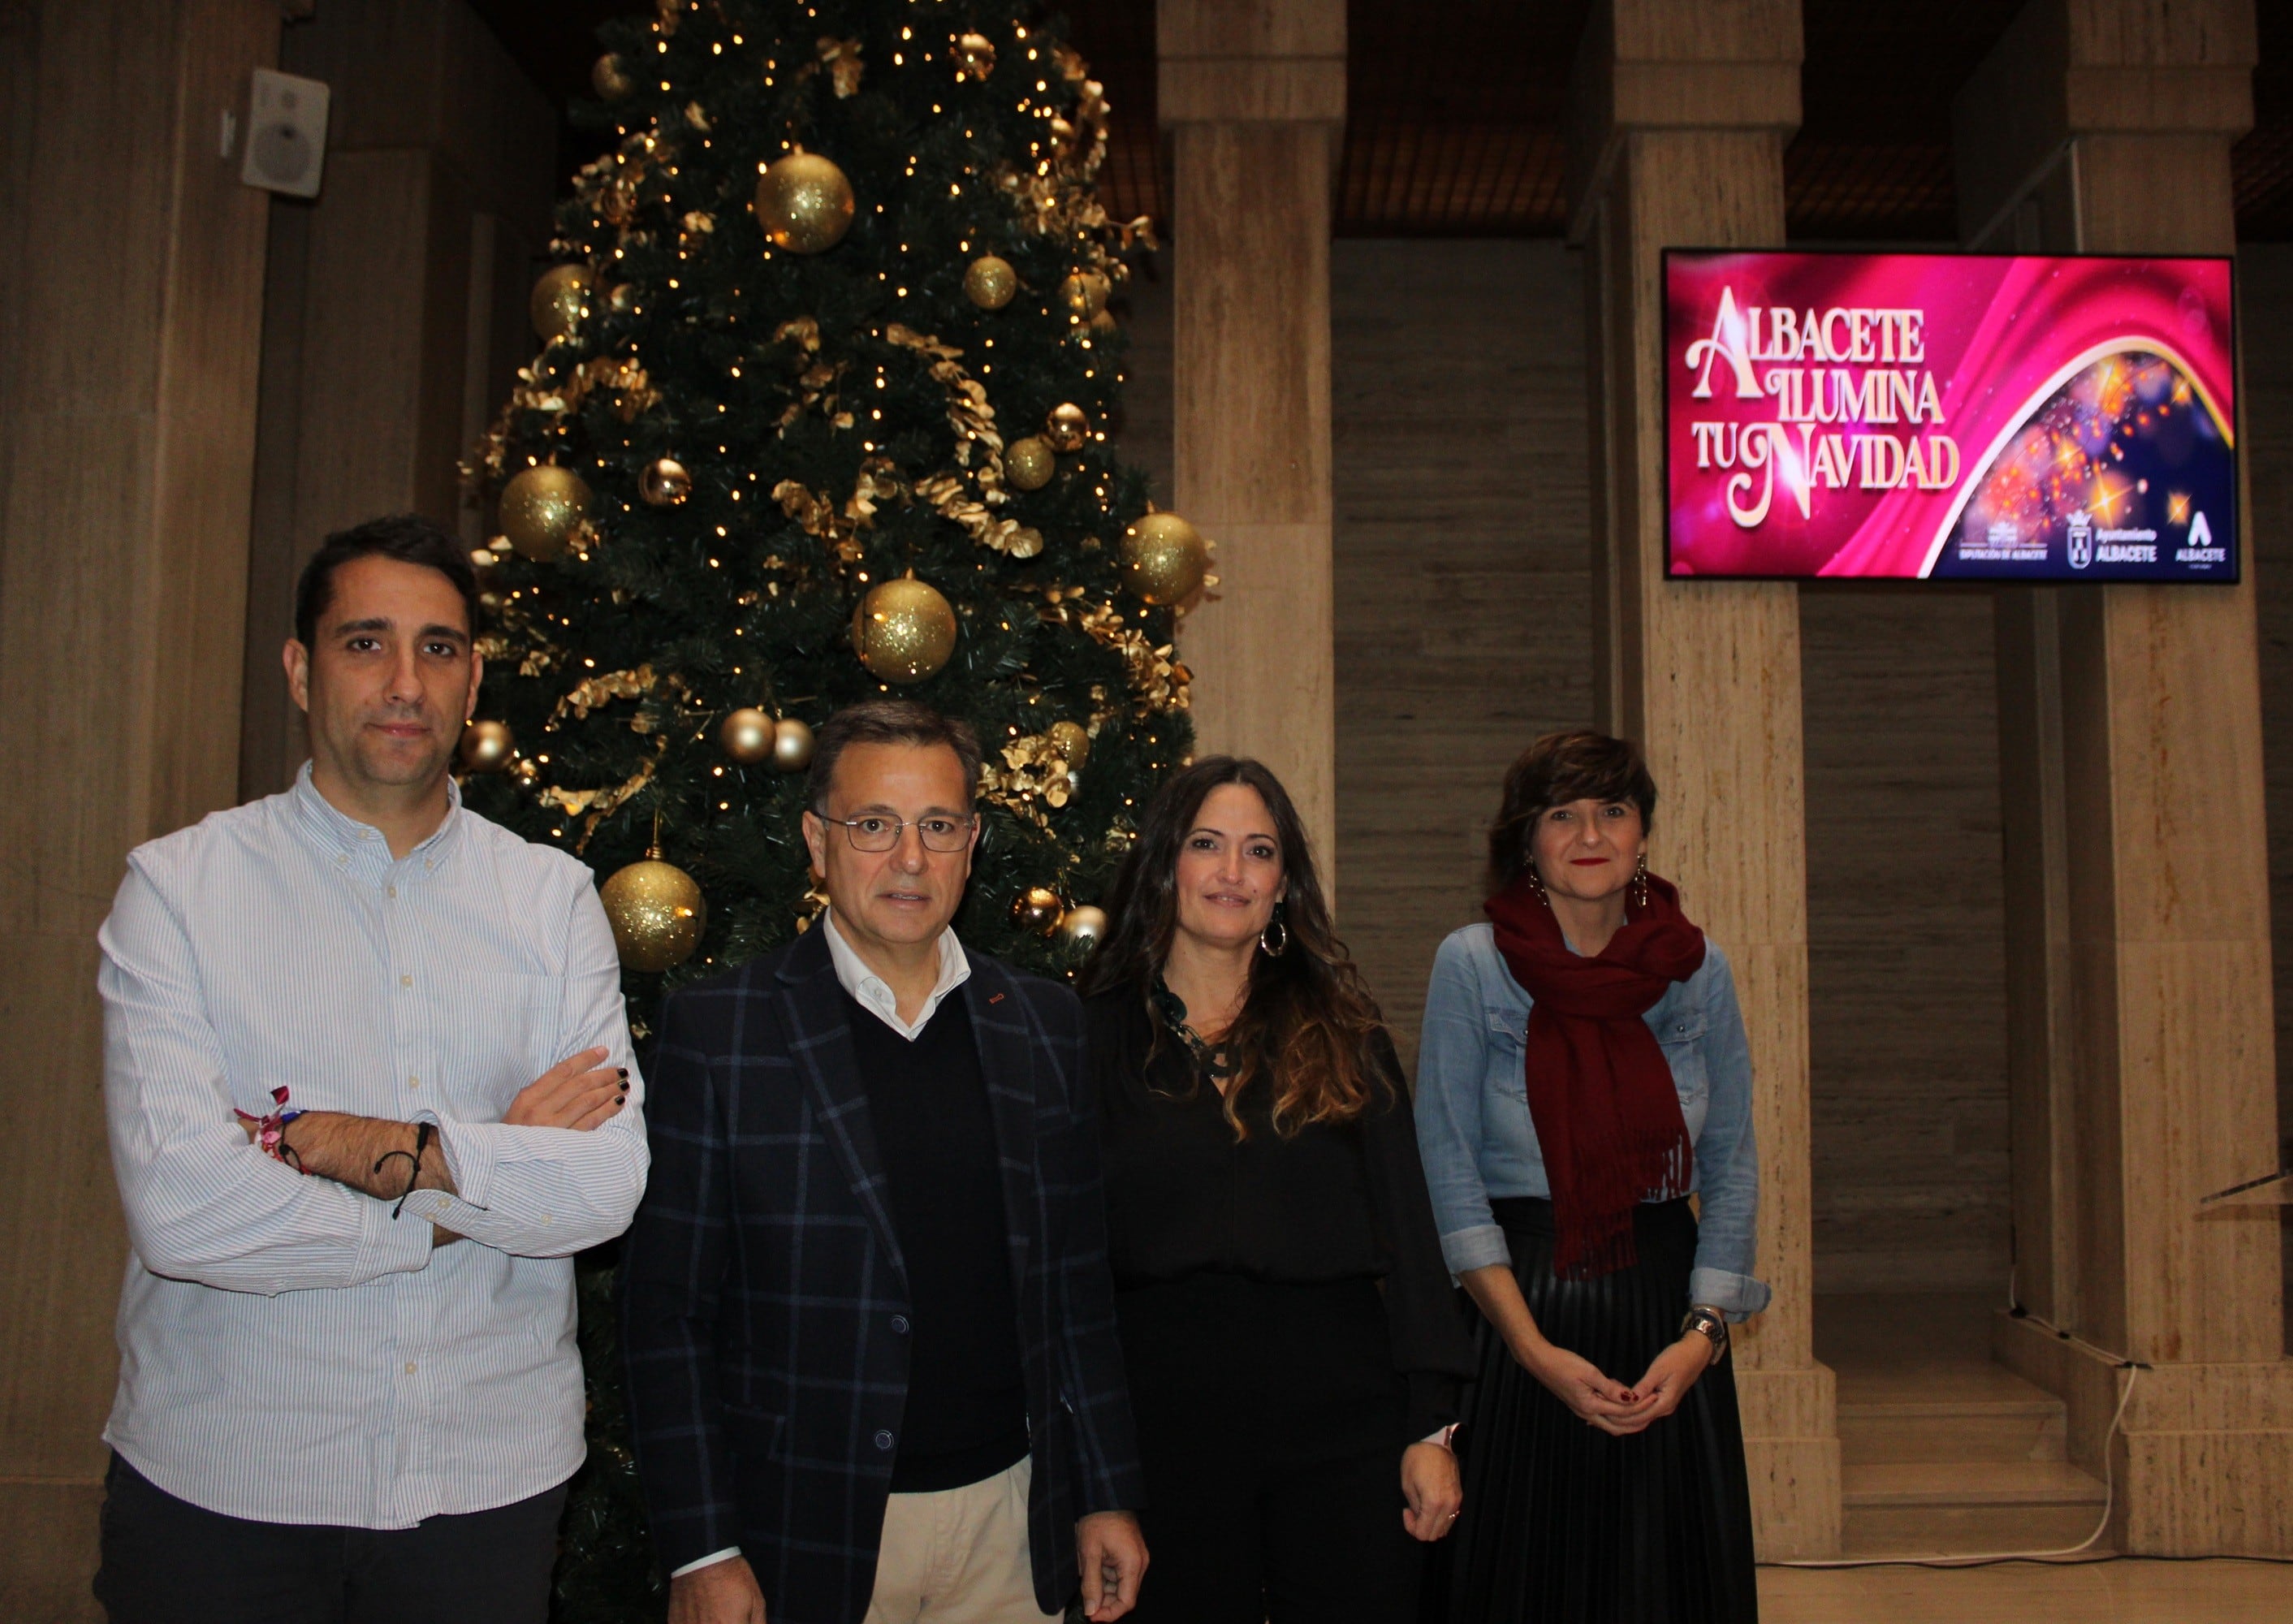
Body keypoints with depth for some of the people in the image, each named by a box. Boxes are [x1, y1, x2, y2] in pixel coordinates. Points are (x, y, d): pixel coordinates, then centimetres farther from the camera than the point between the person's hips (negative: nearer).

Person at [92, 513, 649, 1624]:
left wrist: (379, 1148, -18)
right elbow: (180, 1206, -17)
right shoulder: (178, 887, -5)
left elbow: (609, 1184, -8)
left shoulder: (553, 897, 2)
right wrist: (489, 1176, -11)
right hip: (220, 1487, -2)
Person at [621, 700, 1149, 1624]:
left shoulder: (1043, 1023, 4)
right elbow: (666, 1310, -6)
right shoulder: (715, 1030, -7)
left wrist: (1106, 1496, 8)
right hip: (807, 1537, -3)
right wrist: (701, 1550, -9)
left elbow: (1078, 1280, 8)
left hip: (1008, 1518, 3)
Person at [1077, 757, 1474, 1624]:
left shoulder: (1339, 1032, 5)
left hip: (1343, 1420, 1)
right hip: (1167, 1416, -1)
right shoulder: (1096, 1033, 1)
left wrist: (1432, 1425, -2)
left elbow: (1405, 1227, 3)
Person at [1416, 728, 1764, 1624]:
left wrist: (1702, 1333, -6)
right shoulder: (1472, 963, -6)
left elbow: (1732, 1172, 6)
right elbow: (1450, 1179, -7)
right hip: (1518, 1309, -3)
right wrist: (1536, 1350, -13)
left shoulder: (1697, 968, 3)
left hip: (1665, 1320, 3)